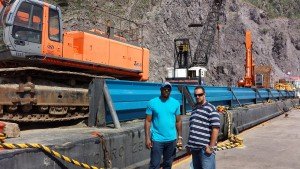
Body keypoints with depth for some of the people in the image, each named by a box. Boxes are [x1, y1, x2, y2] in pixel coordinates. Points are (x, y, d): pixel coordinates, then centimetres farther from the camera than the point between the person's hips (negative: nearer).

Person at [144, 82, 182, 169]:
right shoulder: (152, 103, -6)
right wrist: (147, 138, -10)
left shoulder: (176, 103, 2)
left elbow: (178, 121, 7)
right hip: (157, 139, -3)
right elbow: (148, 121, -5)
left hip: (171, 139, 3)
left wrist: (180, 137, 4)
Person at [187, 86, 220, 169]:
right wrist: (189, 144, 18)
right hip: (194, 148, 7)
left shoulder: (211, 109, -7)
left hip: (205, 148, -7)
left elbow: (216, 128, -14)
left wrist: (211, 147, -16)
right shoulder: (194, 109, 15)